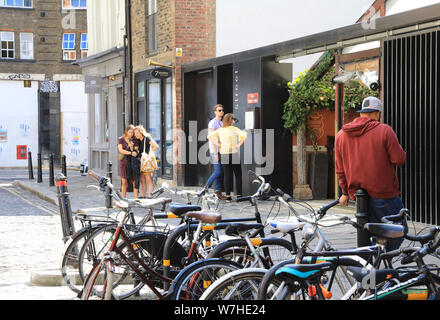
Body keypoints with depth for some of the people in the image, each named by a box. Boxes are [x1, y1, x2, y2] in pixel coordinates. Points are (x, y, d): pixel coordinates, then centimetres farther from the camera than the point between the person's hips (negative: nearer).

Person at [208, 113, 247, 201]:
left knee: (227, 175, 7)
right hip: (234, 154, -4)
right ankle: (239, 194, 4)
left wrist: (217, 144, 5)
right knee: (238, 175, 6)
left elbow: (210, 136, 7)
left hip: (223, 155, 4)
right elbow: (244, 134, -21)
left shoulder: (220, 130, 6)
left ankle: (228, 195, 5)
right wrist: (240, 144, -11)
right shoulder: (234, 129, -6)